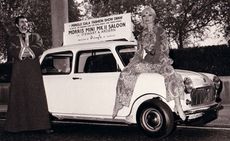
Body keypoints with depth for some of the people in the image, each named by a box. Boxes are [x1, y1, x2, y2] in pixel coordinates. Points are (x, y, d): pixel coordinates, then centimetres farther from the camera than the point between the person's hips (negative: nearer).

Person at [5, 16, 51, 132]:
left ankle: (41, 125, -5)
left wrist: (21, 50, -6)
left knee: (37, 97, -4)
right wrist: (29, 50, -8)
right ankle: (16, 126, 1)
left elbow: (39, 49, -2)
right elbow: (11, 52, -2)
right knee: (18, 98, -3)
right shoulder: (13, 39, 17)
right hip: (18, 72, 0)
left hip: (34, 71, 0)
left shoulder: (35, 37, 17)